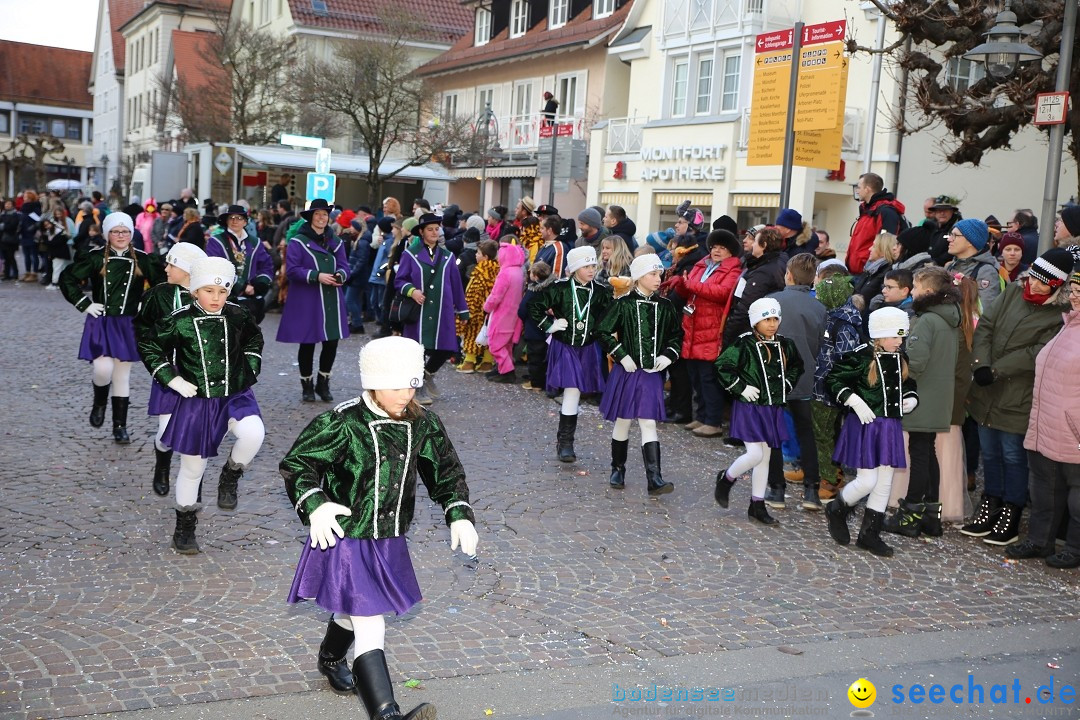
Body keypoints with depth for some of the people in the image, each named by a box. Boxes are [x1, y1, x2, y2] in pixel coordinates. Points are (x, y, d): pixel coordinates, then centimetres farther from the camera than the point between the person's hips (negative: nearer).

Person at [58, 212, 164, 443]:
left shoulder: (142, 260, 1)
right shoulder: (95, 258, -2)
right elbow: (67, 278, 3)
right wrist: (84, 304, -2)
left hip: (127, 325, 1)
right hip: (101, 322, -1)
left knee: (122, 375, 6)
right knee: (103, 369, -17)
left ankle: (120, 426, 15)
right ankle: (99, 402, 16)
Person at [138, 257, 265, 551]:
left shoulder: (238, 317, -4)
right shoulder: (179, 322, -10)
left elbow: (254, 340, 17)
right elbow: (147, 347, 1)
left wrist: (250, 370, 7)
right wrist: (172, 379, -6)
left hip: (235, 396, 1)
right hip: (197, 402, -1)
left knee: (253, 434, -31)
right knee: (192, 467, 9)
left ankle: (230, 477, 0)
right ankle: (184, 529, 29)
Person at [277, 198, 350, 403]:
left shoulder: (335, 242, 13)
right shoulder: (298, 242, -4)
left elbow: (344, 265, 12)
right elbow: (292, 269, -10)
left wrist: (340, 275, -12)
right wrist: (317, 276, -19)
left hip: (331, 301, 4)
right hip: (306, 302, -4)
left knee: (332, 342, 4)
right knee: (307, 344, 3)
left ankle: (323, 383, 22)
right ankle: (307, 385, 18)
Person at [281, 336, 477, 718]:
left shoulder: (422, 424, -5)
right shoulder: (342, 424, -20)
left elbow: (447, 472, 7)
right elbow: (295, 463, -13)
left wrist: (460, 514, -6)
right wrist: (315, 504, -28)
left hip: (389, 543, 7)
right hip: (346, 541, -6)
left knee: (353, 612, 29)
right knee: (370, 628, -15)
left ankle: (331, 659, 58)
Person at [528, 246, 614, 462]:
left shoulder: (600, 292, 0)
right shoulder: (560, 288, -8)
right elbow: (535, 307, -2)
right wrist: (549, 325, -6)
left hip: (587, 349, 3)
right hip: (564, 347, -3)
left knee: (574, 393, 9)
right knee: (572, 391, -12)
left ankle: (564, 439, 23)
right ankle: (566, 442, -4)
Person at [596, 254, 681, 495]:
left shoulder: (665, 307, 4)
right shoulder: (625, 304, -5)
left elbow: (677, 335, 15)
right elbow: (604, 332, -3)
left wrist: (669, 355, -1)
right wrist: (621, 355, -10)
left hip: (652, 374, 2)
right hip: (626, 372, -2)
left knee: (648, 423, -4)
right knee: (623, 421, 9)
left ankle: (654, 480, -9)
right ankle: (618, 470, 26)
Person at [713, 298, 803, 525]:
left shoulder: (784, 345, 5)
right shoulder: (744, 344, -13)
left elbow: (796, 366, 23)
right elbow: (722, 365, -15)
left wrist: (787, 384, 8)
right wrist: (740, 388, -15)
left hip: (773, 409, 6)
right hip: (749, 407, -6)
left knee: (765, 457, 10)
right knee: (755, 454, -13)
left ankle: (757, 505, 19)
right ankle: (726, 479, 16)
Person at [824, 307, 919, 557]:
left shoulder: (900, 360, 8)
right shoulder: (862, 357, -13)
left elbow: (909, 385, 24)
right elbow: (832, 379, -11)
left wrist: (912, 399, 4)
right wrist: (854, 401, -19)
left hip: (890, 427, 7)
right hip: (865, 425, -7)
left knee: (884, 483, 9)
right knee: (867, 481, -8)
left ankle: (870, 534, 21)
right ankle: (836, 510, 21)